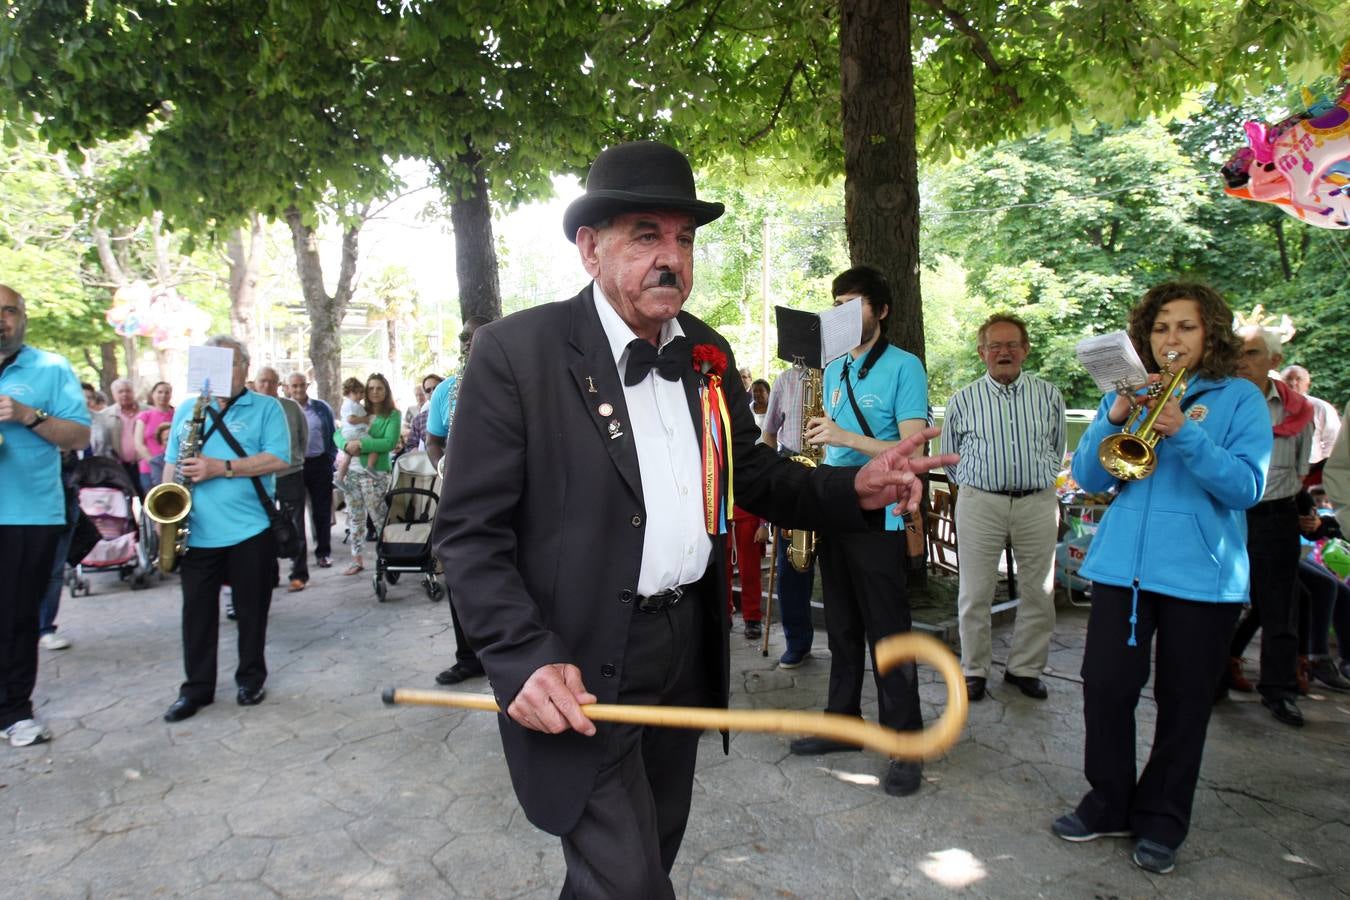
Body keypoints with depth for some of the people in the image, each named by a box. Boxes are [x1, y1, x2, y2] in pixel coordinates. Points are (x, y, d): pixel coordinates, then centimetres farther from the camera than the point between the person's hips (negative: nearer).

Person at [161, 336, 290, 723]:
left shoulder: (266, 408, 1)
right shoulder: (186, 410, 15)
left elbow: (278, 459, -11)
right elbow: (171, 463, 15)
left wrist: (222, 467, -19)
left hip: (250, 530, -3)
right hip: (196, 531, 3)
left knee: (251, 608, 8)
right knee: (197, 610, 9)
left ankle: (251, 677, 23)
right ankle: (197, 686, 20)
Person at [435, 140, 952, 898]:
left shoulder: (707, 352, 4)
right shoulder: (518, 351, -15)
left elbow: (752, 473, 12)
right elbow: (470, 531, -14)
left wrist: (853, 489, -5)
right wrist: (526, 659, -25)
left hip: (689, 646, 7)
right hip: (581, 670, -6)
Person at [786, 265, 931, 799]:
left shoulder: (904, 367, -6)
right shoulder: (833, 370, 15)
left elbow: (913, 447, -15)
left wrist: (845, 438, -24)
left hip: (878, 519, -7)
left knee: (888, 633, -1)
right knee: (842, 628, 15)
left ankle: (905, 745, 10)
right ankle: (842, 721, 28)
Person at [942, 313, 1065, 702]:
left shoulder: (1049, 395, 7)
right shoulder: (962, 400, 4)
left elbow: (1057, 451, 17)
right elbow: (950, 457, 14)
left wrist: (1038, 480, 10)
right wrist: (973, 484, 9)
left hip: (1038, 503, 1)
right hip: (979, 504, -1)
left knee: (1039, 593, 7)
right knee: (974, 594, 3)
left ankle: (1025, 668, 24)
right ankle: (974, 670, 18)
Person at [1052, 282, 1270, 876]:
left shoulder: (1239, 399, 1)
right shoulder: (1127, 395, 10)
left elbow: (1246, 487, -11)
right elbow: (1088, 477, 3)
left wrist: (1184, 432, -23)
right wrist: (1114, 418, -13)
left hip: (1202, 575, -2)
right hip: (1121, 565, 2)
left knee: (1183, 703, 7)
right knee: (1106, 686, 1)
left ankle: (1161, 822, 24)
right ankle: (1109, 805, 20)